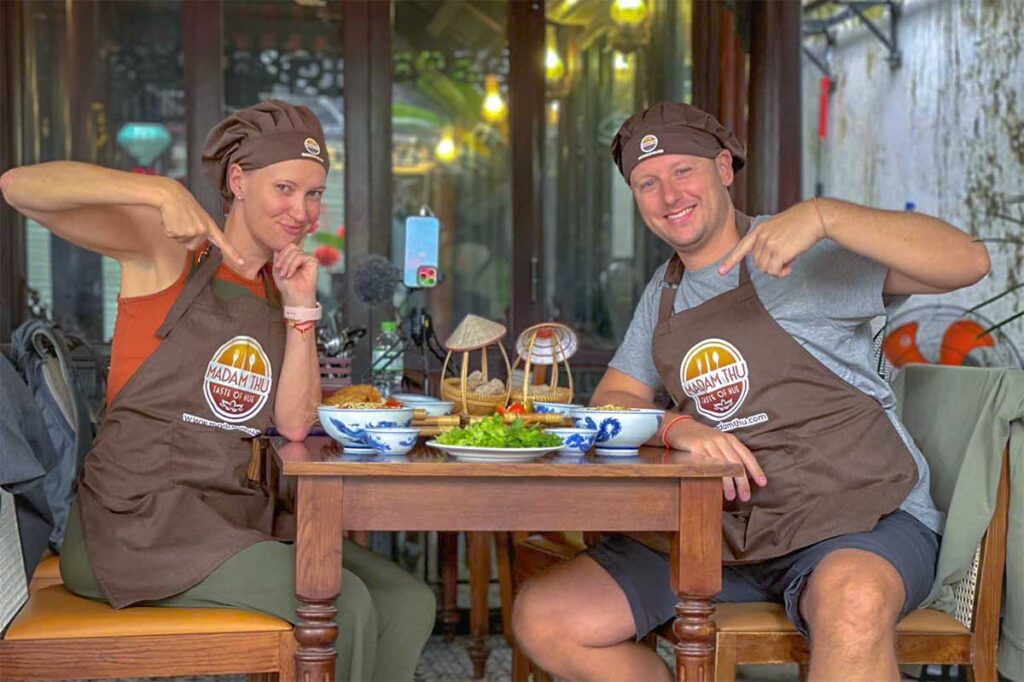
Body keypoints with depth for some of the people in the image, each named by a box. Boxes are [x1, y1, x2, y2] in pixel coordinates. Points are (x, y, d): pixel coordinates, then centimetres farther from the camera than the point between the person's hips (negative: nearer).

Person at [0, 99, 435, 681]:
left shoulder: (283, 286, 13)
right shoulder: (168, 249, -3)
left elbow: (295, 425, 2)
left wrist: (302, 306, -5)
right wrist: (161, 191, -27)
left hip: (236, 515, 7)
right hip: (137, 520, -7)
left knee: (408, 604, -5)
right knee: (341, 604, -21)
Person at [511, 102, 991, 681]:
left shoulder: (807, 257, -4)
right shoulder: (663, 295, 17)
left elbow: (969, 261, -16)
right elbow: (612, 404, 10)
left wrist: (822, 215, -29)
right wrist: (677, 427, -13)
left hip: (857, 519, -6)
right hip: (720, 532, 7)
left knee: (852, 602, -43)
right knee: (543, 618, -6)